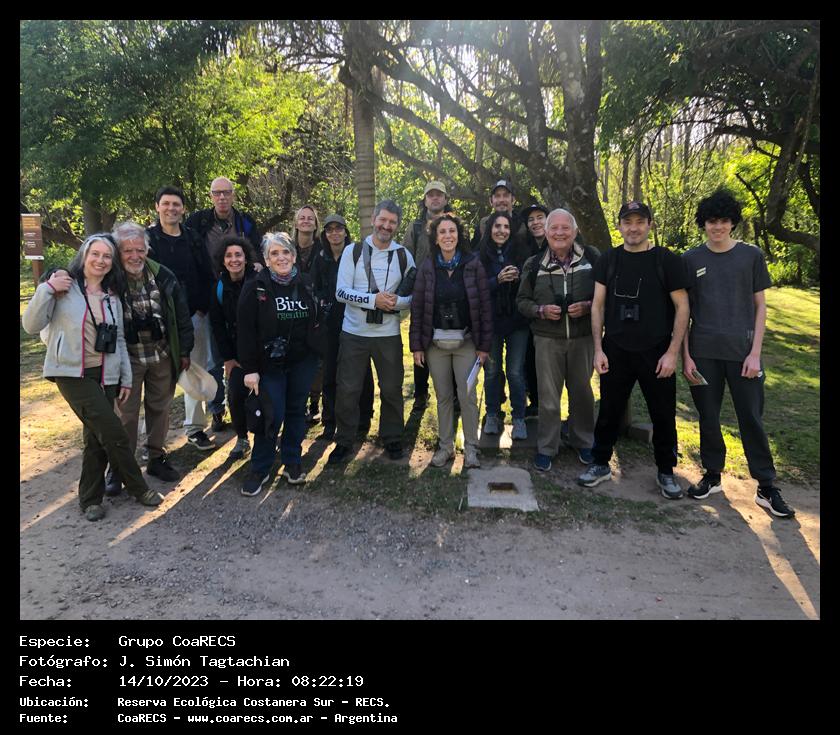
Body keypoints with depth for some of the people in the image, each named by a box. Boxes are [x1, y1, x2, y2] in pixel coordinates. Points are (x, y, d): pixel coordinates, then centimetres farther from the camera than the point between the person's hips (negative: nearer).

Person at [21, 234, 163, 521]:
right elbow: (32, 326, -8)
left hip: (106, 375, 5)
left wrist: (126, 378, 10)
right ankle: (139, 489, 7)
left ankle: (90, 499, 23)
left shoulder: (111, 296, 12)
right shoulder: (63, 286, -4)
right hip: (73, 374, -5)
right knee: (114, 433, -11)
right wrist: (48, 290, -18)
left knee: (97, 436, 9)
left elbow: (119, 340, 15)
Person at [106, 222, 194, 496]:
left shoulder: (163, 276, -5)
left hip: (162, 356, 3)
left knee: (159, 407, 14)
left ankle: (157, 458, 29)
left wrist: (184, 350, 2)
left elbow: (181, 313, 2)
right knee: (126, 413, 2)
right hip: (127, 358, -3)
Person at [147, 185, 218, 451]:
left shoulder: (193, 237, 9)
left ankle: (195, 428, 21)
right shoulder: (147, 238, 0)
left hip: (195, 316, 3)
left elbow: (208, 275, 9)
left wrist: (202, 308, -1)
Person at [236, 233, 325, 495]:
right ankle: (259, 469, 13)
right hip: (270, 362, -3)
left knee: (296, 410, 11)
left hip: (302, 362, 3)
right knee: (273, 415, -4)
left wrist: (318, 352, 4)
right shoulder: (255, 287, -9)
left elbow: (316, 321, 10)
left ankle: (292, 462, 26)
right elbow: (245, 331, -11)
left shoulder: (306, 284, 2)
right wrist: (249, 369, -15)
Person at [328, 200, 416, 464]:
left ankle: (392, 439, 29)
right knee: (347, 389, 4)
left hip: (388, 333, 1)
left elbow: (413, 295, 5)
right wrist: (373, 299, -20)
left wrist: (396, 301, -17)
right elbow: (341, 292, -8)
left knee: (391, 389, 11)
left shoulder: (404, 256, 4)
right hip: (354, 332, -1)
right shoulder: (353, 251, 0)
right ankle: (344, 441, 21)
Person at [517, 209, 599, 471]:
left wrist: (588, 306, -15)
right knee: (548, 397, 5)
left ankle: (582, 442, 33)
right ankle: (546, 448, 20)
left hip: (583, 337, 0)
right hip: (547, 339, 0)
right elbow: (522, 300, 7)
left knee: (582, 391, 14)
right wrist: (541, 310, -12)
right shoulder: (534, 264, 2)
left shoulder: (591, 257, -2)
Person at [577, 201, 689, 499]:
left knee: (663, 415, 8)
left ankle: (666, 472, 25)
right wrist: (598, 349, -2)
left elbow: (682, 307, -4)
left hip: (656, 352, -2)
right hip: (615, 351, 2)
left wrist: (672, 352, -10)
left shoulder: (667, 260, -4)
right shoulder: (608, 260, 3)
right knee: (609, 411, 11)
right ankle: (601, 464, 27)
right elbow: (598, 305, 4)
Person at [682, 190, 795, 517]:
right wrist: (686, 355, -2)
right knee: (708, 417, 8)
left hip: (742, 352, 0)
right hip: (704, 353, 1)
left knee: (752, 419, 3)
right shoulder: (691, 259, 3)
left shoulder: (751, 255, 3)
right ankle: (712, 476, 24)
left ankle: (767, 488, 15)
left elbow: (760, 306, 4)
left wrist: (755, 353, -4)